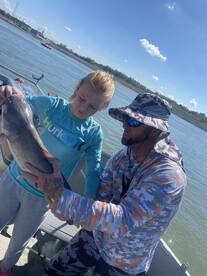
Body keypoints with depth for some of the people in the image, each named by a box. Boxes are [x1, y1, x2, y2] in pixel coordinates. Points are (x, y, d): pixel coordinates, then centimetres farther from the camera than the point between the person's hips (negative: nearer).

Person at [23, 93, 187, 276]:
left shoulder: (169, 176, -32)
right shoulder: (122, 156, -10)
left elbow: (123, 220, -40)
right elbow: (100, 197, -13)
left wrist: (59, 195, -46)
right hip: (95, 237, 5)